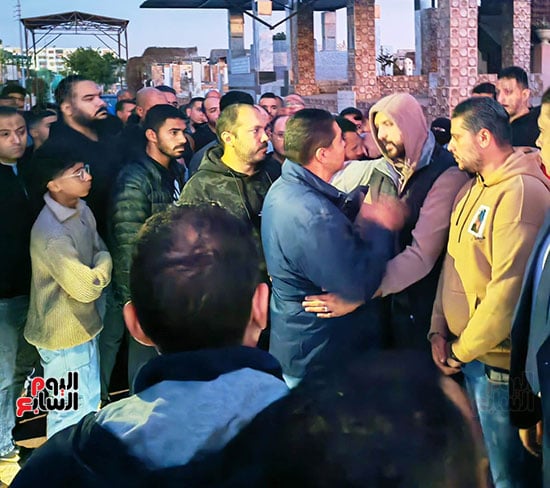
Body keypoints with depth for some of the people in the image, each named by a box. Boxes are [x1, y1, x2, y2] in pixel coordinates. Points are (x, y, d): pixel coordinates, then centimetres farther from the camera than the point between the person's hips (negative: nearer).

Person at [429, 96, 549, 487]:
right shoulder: (471, 189, 9)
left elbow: (511, 289, -25)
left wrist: (462, 350, -15)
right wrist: (439, 330, 1)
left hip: (499, 361, -8)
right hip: (465, 354, 9)